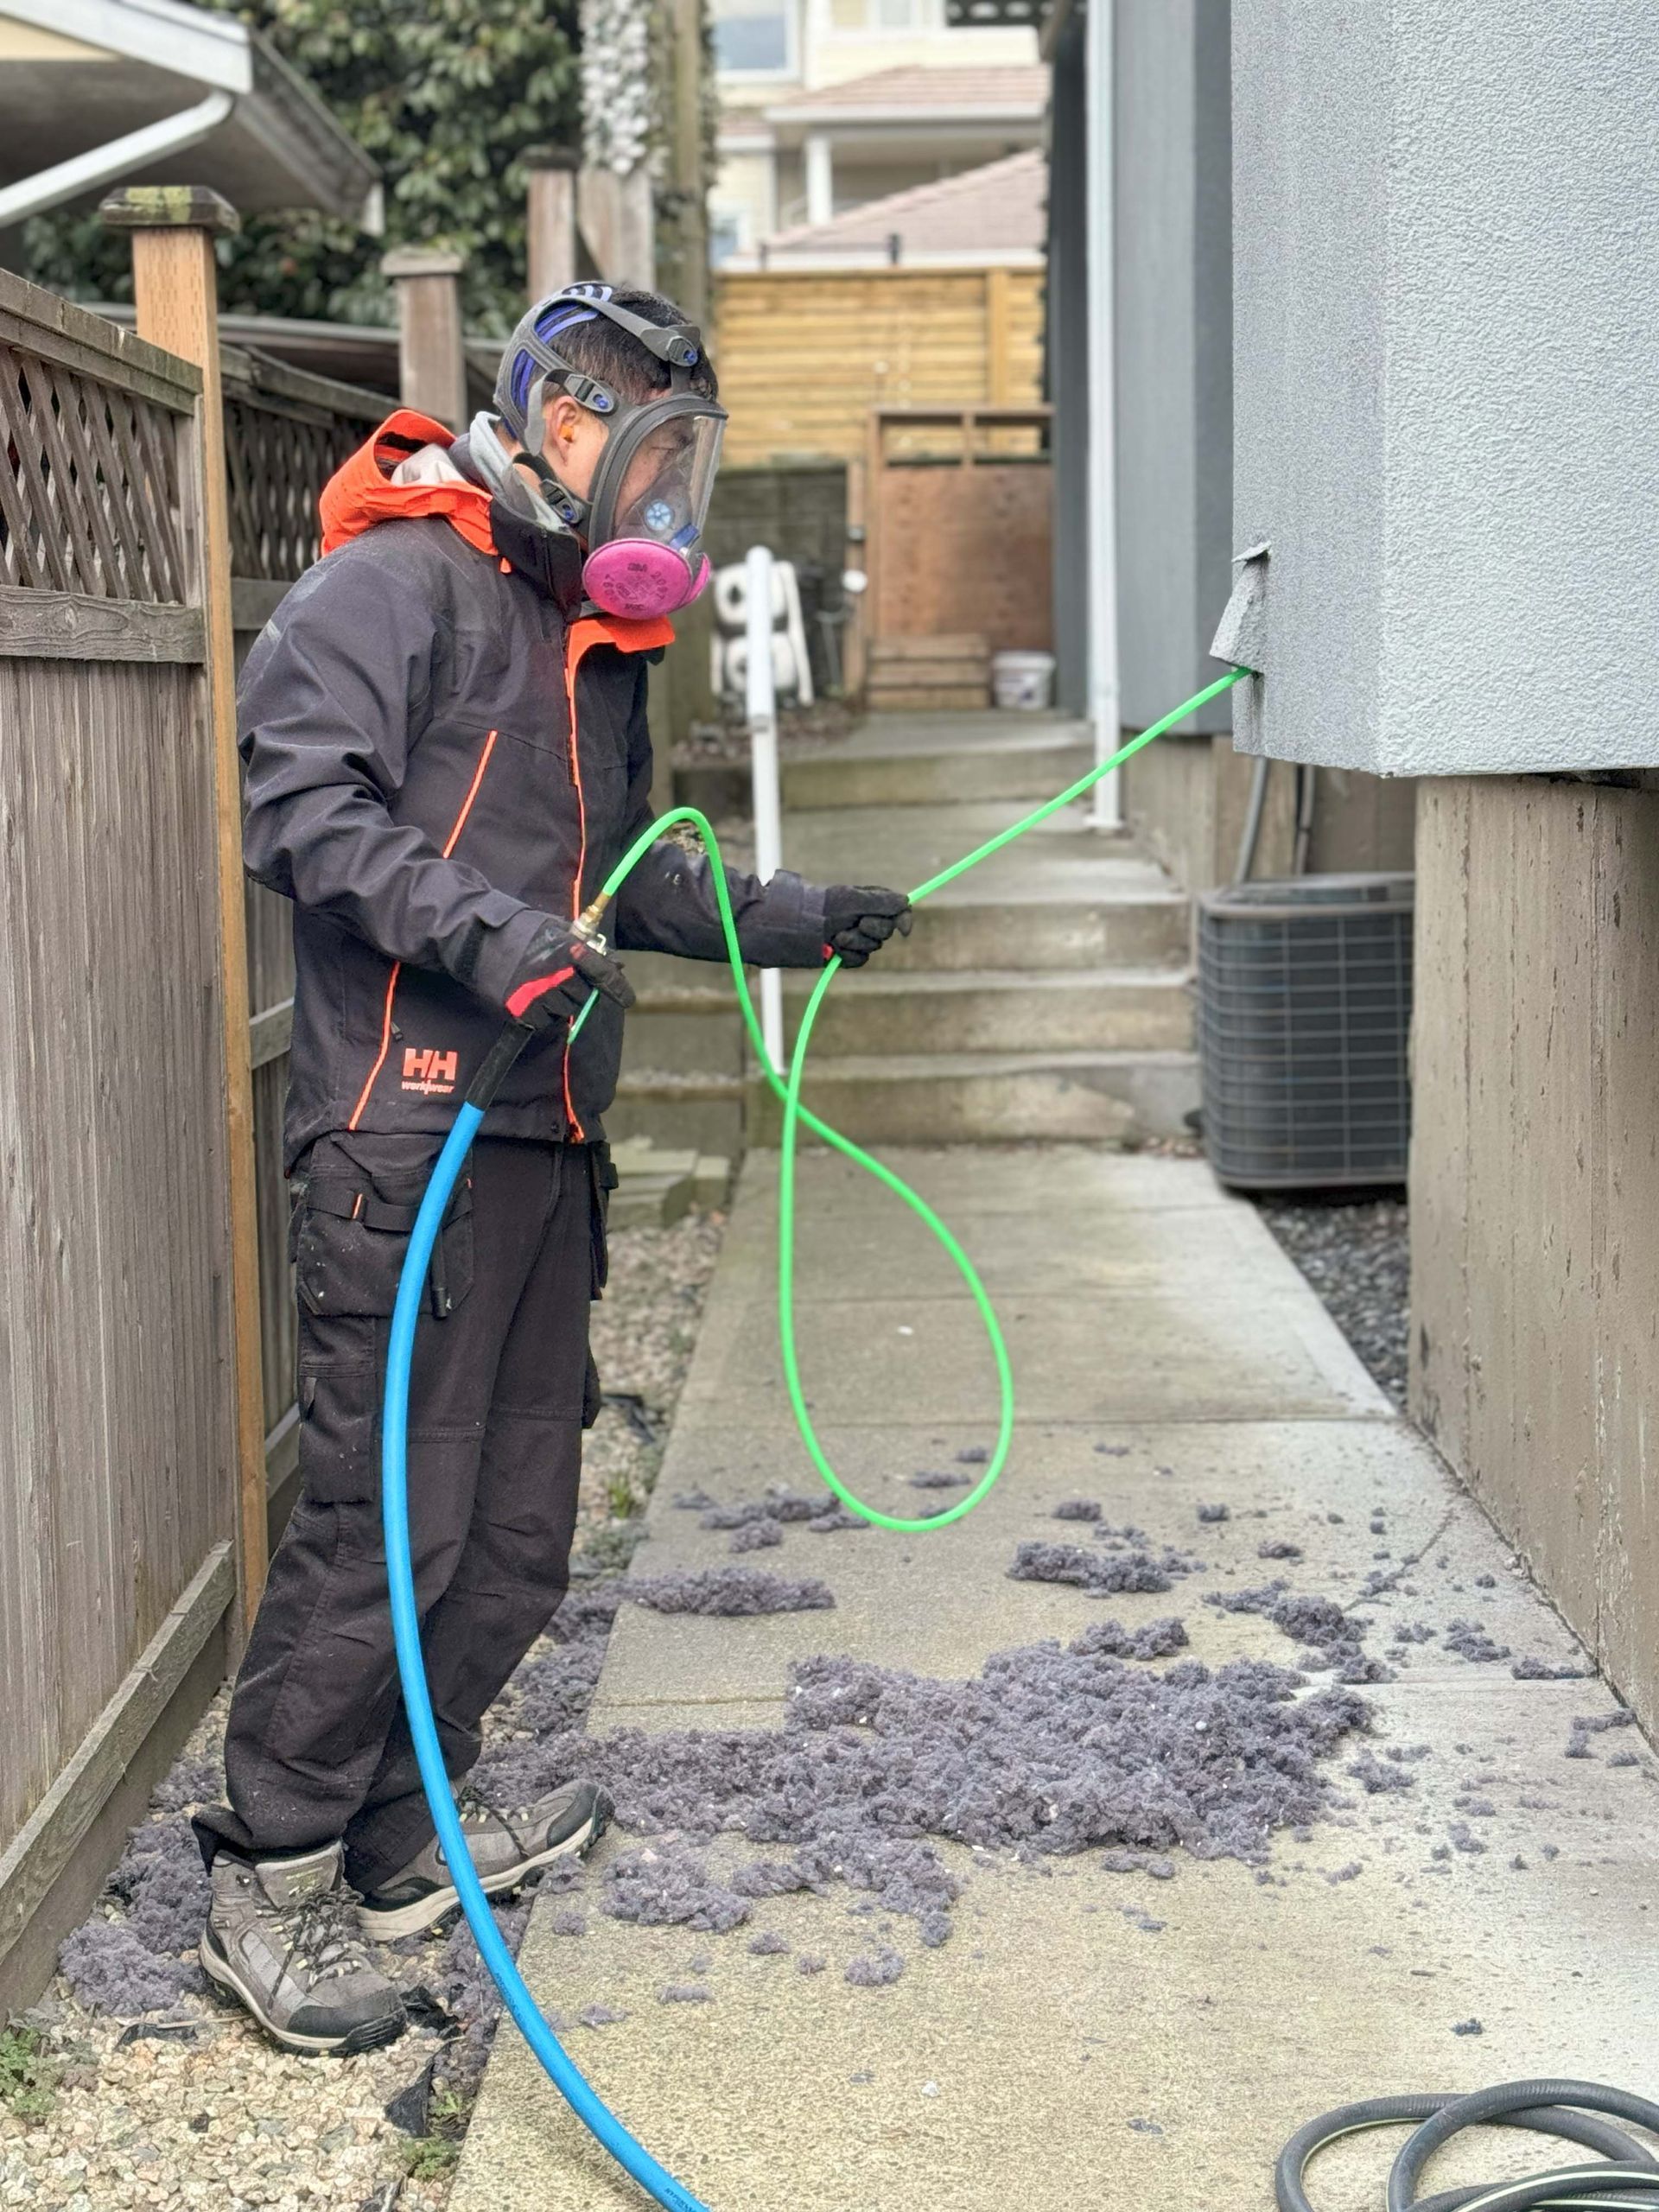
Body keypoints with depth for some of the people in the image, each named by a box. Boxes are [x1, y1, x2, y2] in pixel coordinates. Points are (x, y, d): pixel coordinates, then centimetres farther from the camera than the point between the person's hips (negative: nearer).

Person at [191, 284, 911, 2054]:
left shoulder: (598, 633, 23)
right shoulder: (398, 577, -6)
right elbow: (303, 803, -17)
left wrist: (795, 919, 20)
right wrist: (491, 937, -25)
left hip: (546, 1135, 9)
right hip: (405, 1128, -9)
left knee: (517, 1525, 11)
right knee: (387, 1514, -9)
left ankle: (401, 1837, 25)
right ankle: (269, 1883, 4)